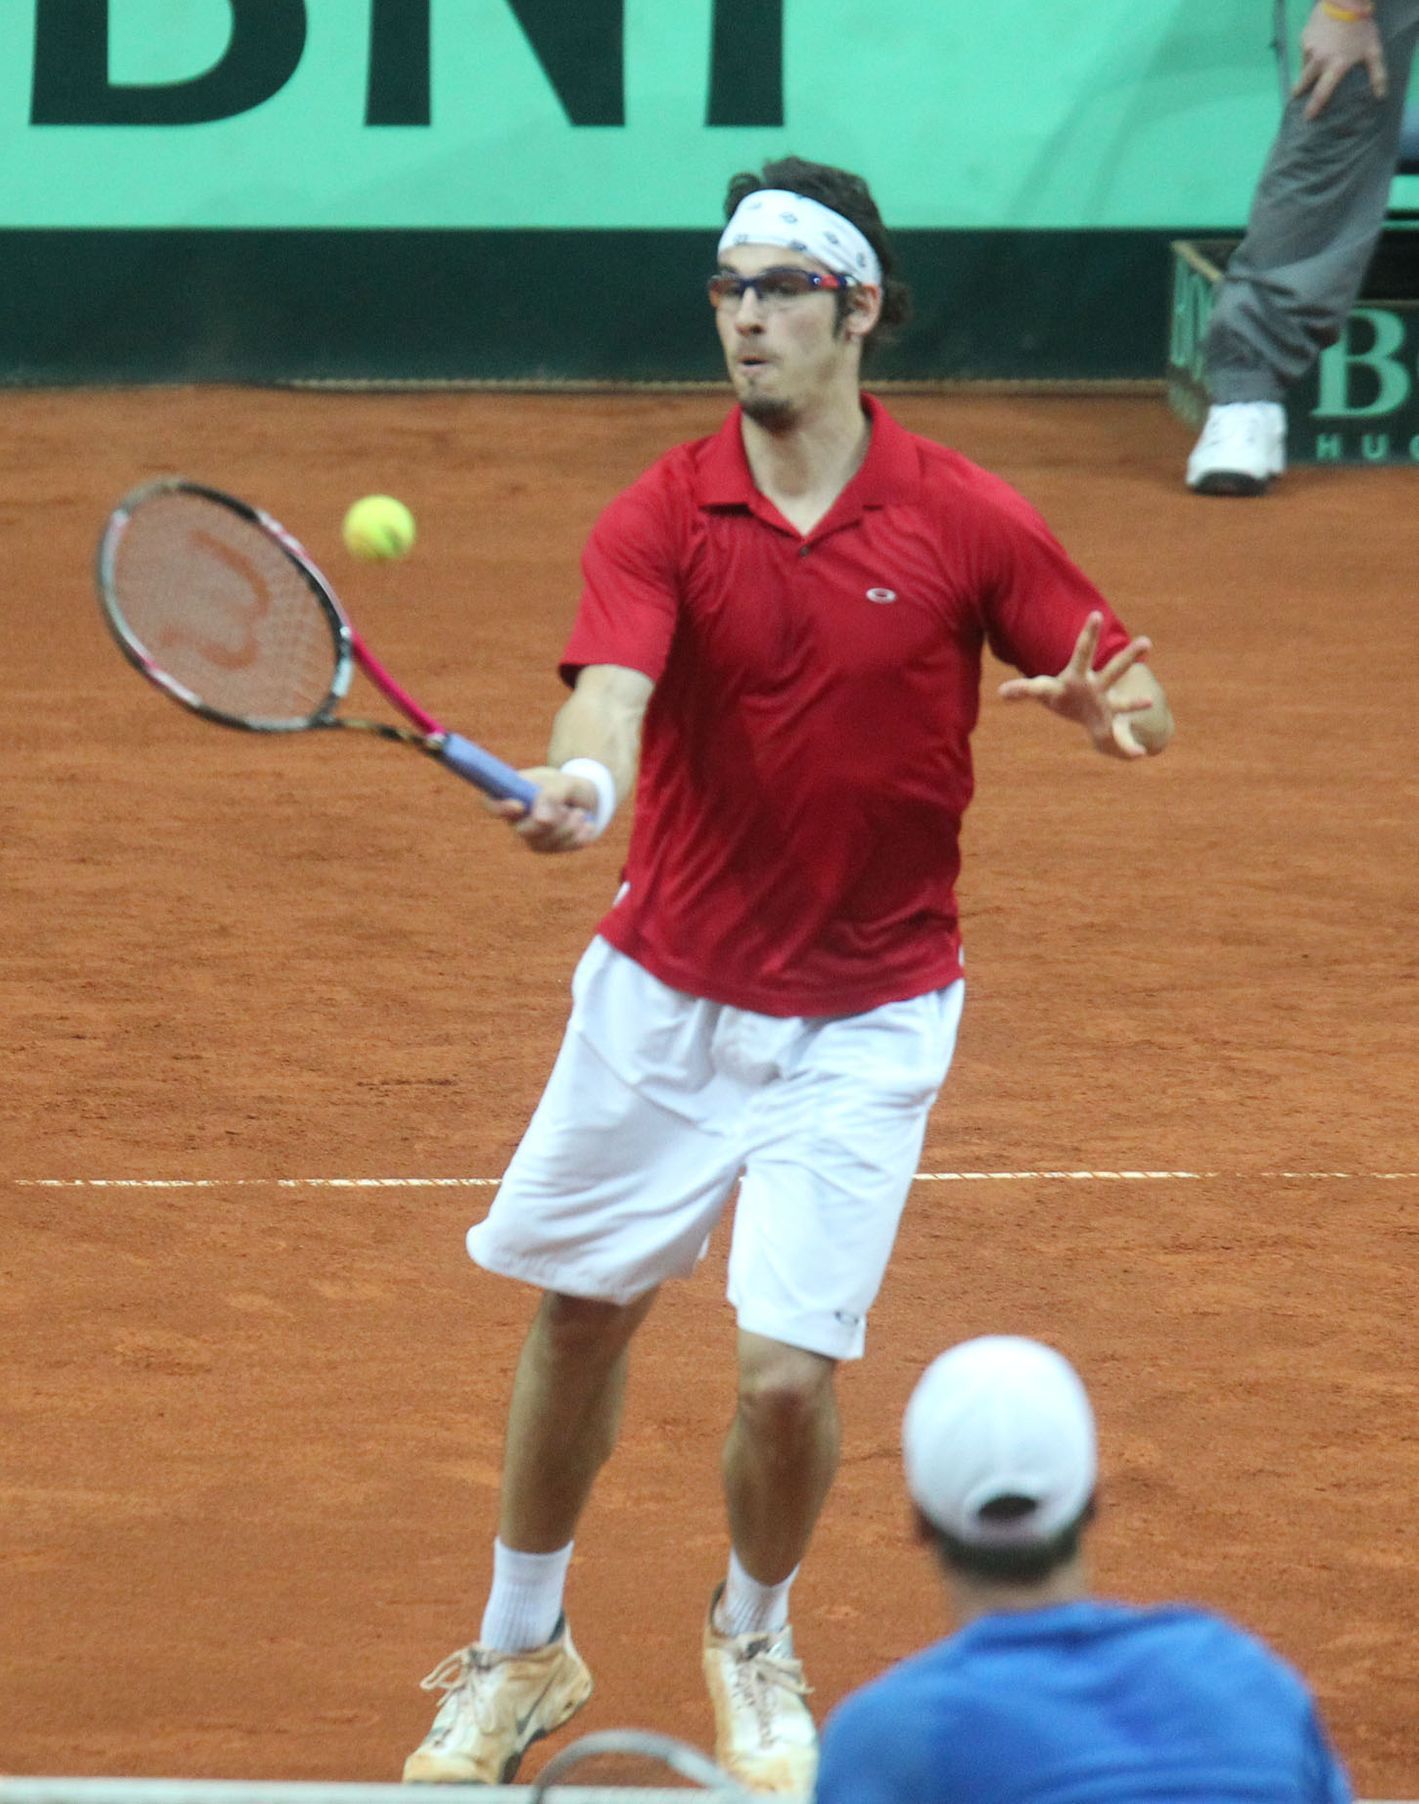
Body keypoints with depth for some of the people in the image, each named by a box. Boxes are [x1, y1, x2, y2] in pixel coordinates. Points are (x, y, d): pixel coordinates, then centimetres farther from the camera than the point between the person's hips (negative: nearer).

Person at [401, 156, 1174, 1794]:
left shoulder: (965, 523, -9)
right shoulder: (662, 519, -8)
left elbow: (1138, 705, -2)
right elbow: (611, 687, -26)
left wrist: (1114, 708, -26)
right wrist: (577, 780, -49)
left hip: (862, 1025, -2)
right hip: (663, 996, 2)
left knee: (787, 1370, -10)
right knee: (579, 1319, 13)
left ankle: (754, 1645, 22)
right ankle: (521, 1650, 37)